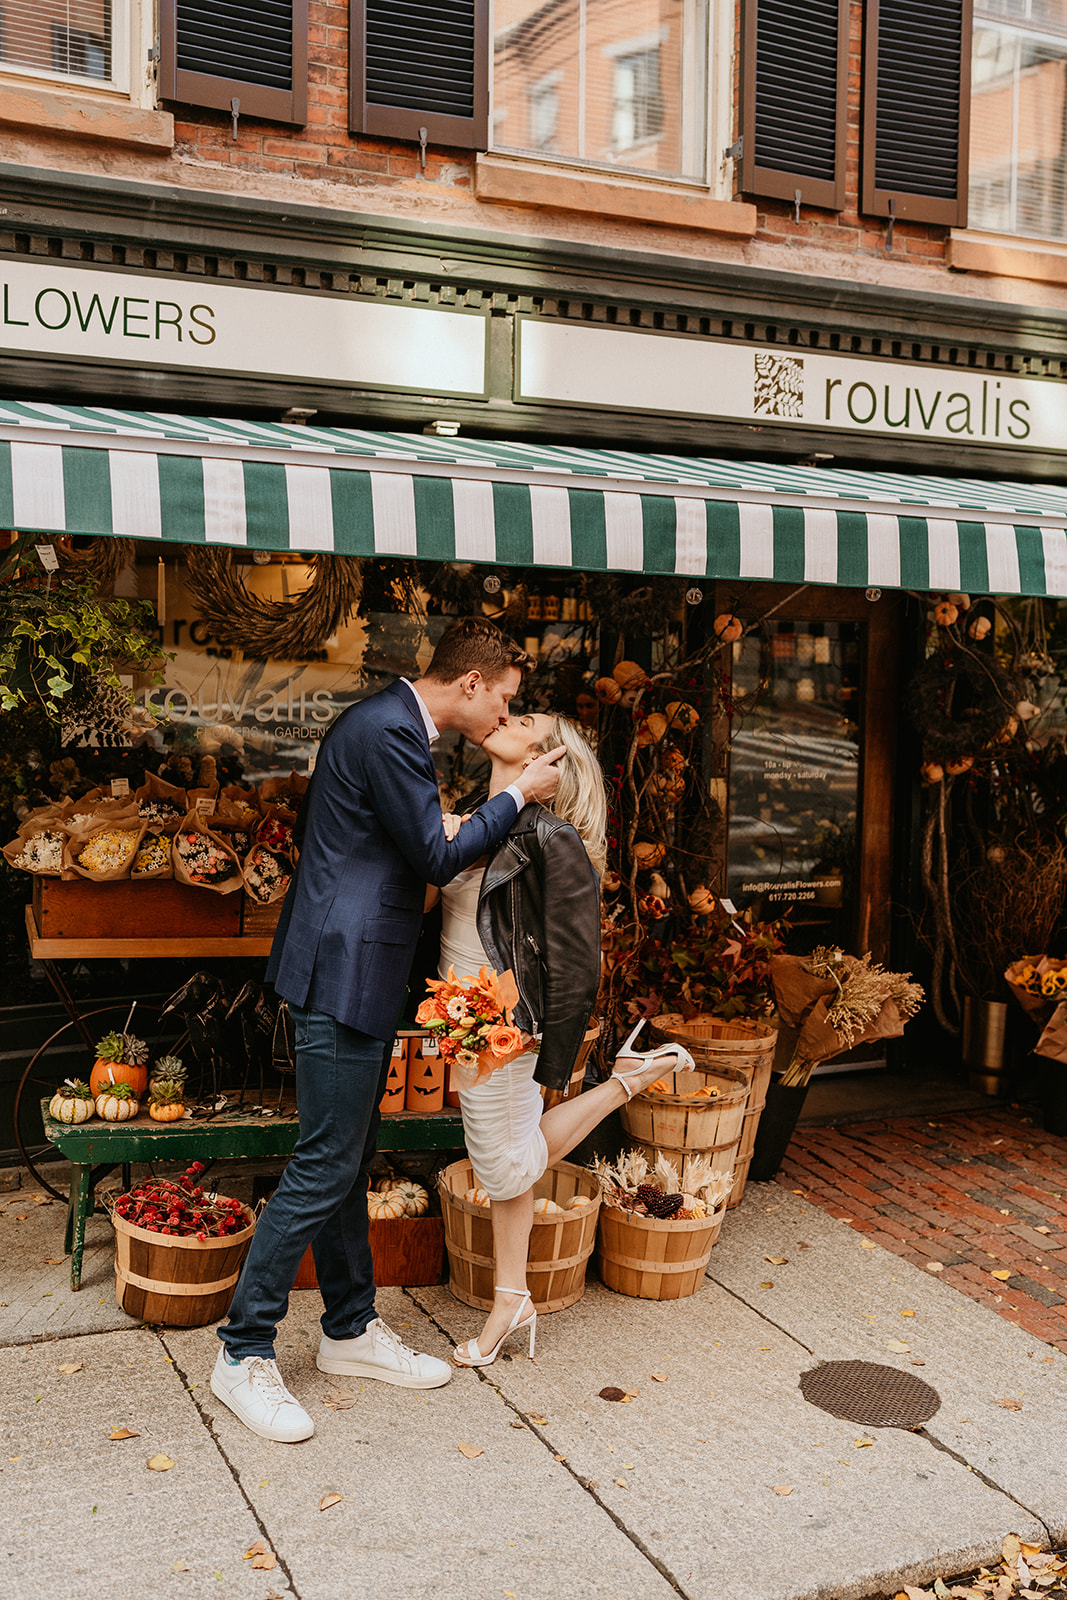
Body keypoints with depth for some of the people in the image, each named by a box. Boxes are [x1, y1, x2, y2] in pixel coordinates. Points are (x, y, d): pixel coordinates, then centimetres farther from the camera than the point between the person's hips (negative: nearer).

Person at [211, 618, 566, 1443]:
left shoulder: (389, 723, 14)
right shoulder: (388, 732, -18)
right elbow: (437, 857, -17)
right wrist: (518, 795, -7)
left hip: (357, 970, 11)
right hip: (344, 973, -11)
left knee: (348, 1160, 16)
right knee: (324, 1168, -5)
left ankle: (352, 1328, 28)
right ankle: (244, 1353, 7)